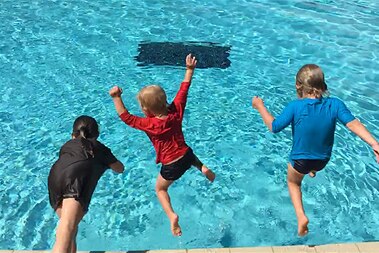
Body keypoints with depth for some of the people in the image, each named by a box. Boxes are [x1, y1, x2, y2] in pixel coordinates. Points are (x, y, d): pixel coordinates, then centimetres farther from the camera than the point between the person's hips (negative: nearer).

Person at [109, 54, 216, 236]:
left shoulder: (150, 124, -23)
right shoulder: (176, 110, -13)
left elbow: (126, 118, -16)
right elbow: (183, 90, -4)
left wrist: (116, 98, -13)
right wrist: (189, 69, 6)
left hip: (172, 165, -5)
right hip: (187, 154, 5)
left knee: (160, 189, 20)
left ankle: (172, 215, 0)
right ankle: (202, 168, 14)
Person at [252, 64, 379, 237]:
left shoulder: (295, 107, -28)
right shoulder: (335, 104, -20)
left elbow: (274, 127, -22)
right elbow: (353, 124, -27)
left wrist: (260, 107, -11)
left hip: (300, 160, -3)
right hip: (323, 160, 3)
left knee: (293, 182, 28)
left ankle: (301, 216, 12)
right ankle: (313, 171, 68)